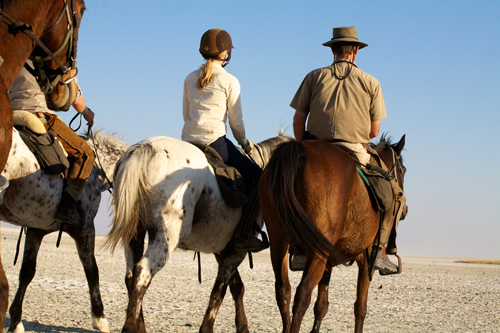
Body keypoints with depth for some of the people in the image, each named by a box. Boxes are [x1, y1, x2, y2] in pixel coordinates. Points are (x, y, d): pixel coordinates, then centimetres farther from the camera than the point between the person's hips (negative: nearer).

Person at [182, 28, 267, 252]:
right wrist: (244, 143, 16)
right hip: (215, 141, -7)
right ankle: (244, 234, -9)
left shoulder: (190, 78, 13)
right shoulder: (229, 81, -2)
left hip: (188, 141, 7)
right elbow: (236, 120, 0)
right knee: (259, 179, -1)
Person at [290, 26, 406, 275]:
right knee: (395, 195, 15)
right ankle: (379, 249, -1)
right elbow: (375, 130, 5)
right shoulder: (371, 82, 4)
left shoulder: (314, 77, 7)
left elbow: (298, 120, 4)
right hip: (357, 155, -2)